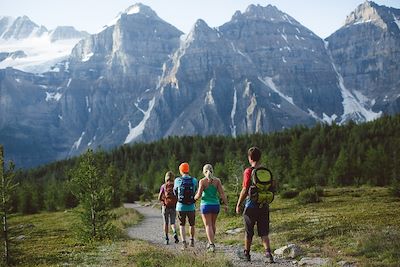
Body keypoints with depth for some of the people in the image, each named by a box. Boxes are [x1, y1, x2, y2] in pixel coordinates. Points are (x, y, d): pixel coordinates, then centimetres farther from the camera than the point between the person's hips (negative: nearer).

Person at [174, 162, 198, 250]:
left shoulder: (177, 180, -6)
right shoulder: (194, 180, -4)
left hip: (181, 206, -1)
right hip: (191, 207, 1)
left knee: (182, 225, 10)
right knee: (192, 224, 21)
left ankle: (184, 242, -4)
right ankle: (192, 241, 30)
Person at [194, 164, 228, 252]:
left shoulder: (202, 181, -9)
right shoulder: (217, 180, -1)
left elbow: (199, 195, -11)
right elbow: (222, 193, -5)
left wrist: (195, 198, 10)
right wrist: (225, 204, -3)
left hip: (206, 205, -3)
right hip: (216, 205, 4)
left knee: (208, 225, 0)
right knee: (213, 224, 20)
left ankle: (212, 245, -12)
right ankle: (210, 242, 32)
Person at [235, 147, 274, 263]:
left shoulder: (248, 171, -12)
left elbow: (245, 190, -14)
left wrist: (238, 204, -5)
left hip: (251, 205, -4)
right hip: (264, 205, 4)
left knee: (248, 232, 12)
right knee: (263, 232, 7)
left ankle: (246, 253, 25)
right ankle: (268, 253, -10)